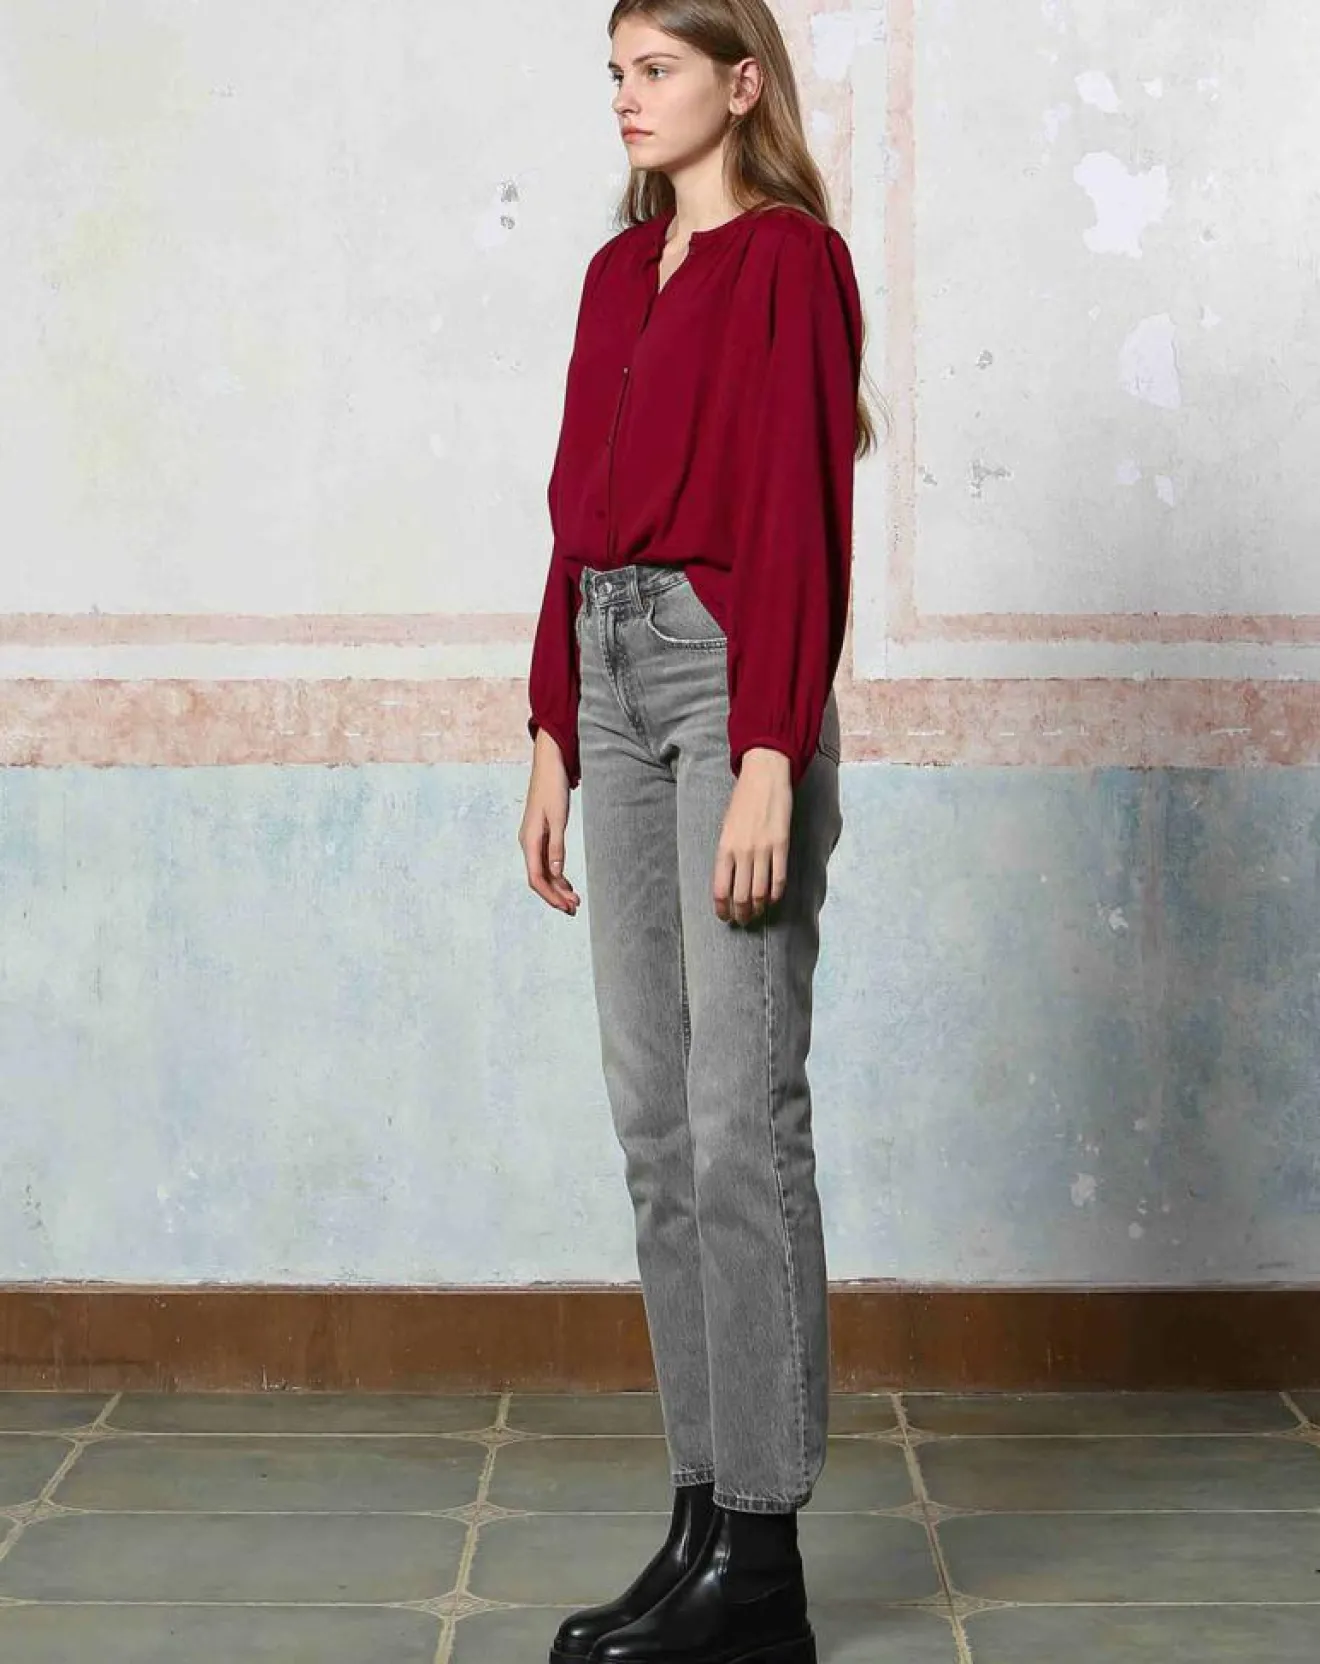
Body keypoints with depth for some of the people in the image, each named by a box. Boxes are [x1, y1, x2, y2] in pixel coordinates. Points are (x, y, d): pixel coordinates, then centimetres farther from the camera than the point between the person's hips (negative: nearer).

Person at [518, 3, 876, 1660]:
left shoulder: (792, 258, -6)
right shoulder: (618, 270, 18)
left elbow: (800, 522, -13)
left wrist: (770, 761, -19)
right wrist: (552, 735, 15)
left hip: (730, 672, -8)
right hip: (612, 674, 9)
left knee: (741, 1122, -7)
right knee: (653, 1119, 8)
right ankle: (701, 1517, 17)